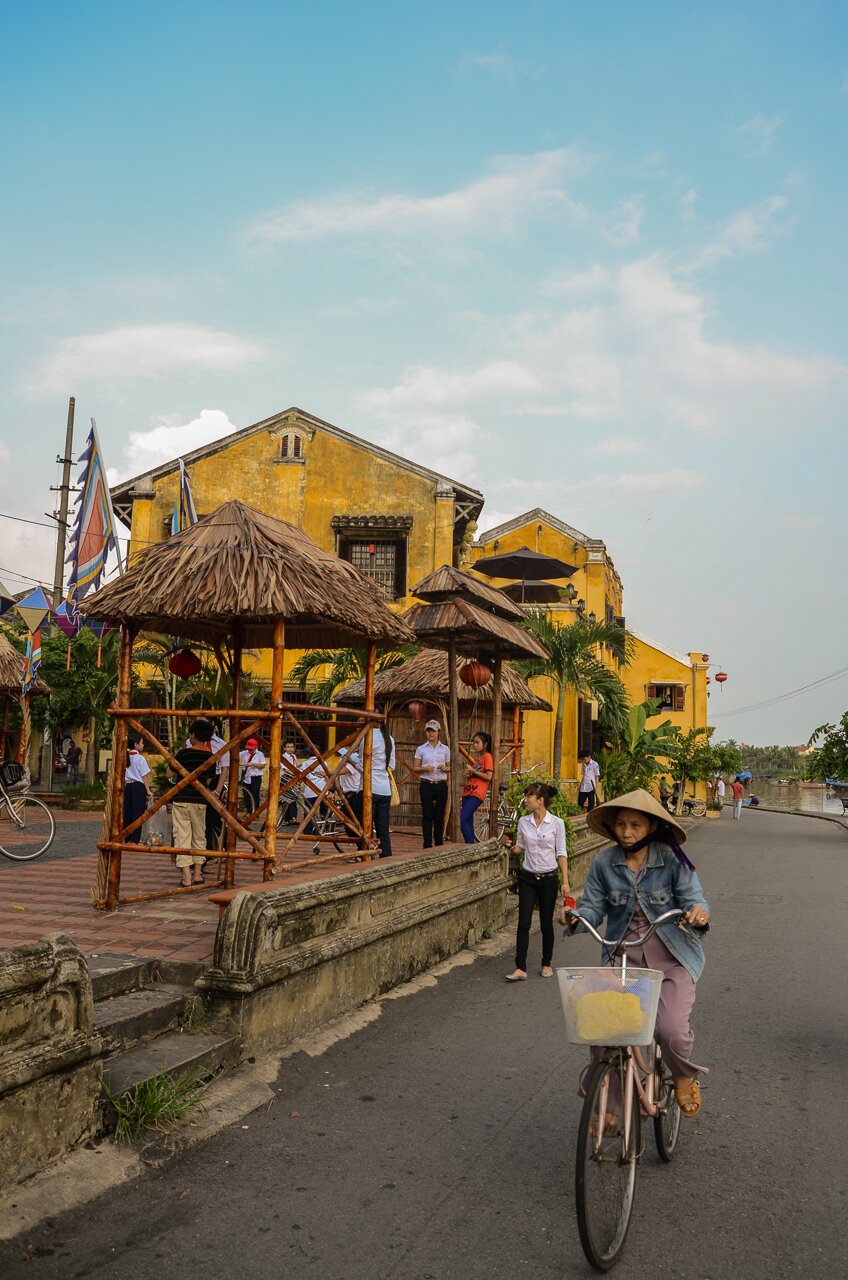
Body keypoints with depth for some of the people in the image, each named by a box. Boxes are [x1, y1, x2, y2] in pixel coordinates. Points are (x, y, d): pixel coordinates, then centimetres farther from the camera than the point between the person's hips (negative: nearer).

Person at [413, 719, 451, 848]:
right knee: (427, 816, -2)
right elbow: (415, 768, 5)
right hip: (426, 785, -1)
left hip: (441, 785, 1)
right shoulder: (421, 749, 5)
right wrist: (424, 769, -15)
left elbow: (449, 768, 15)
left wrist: (445, 768, -8)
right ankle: (427, 845, 3)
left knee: (440, 816, 3)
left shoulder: (445, 749, 9)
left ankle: (439, 844, 12)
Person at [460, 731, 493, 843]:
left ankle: (471, 845, -11)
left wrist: (473, 771, -13)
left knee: (462, 820, -17)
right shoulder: (475, 757, 19)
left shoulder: (487, 756, -5)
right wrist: (467, 774, 7)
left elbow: (488, 777, -13)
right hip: (468, 792, 8)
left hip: (477, 793, -8)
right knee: (468, 822, 7)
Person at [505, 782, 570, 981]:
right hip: (527, 878, 2)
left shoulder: (556, 823, -8)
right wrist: (512, 847, -6)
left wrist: (565, 881, -8)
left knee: (546, 924, 8)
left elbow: (561, 853, -5)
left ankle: (546, 964, 25)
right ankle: (520, 968, -5)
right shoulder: (523, 822, 0)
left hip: (548, 878, -2)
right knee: (524, 923, -5)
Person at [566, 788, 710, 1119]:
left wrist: (698, 912, -33)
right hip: (622, 957, 2)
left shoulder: (671, 860, -7)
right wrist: (576, 917, -23)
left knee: (671, 1029, -20)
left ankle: (685, 1078, 17)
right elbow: (594, 906, -2)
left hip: (671, 958, -2)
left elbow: (693, 898, -10)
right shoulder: (603, 862, -1)